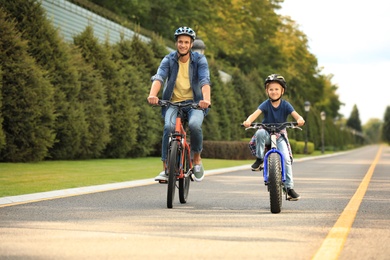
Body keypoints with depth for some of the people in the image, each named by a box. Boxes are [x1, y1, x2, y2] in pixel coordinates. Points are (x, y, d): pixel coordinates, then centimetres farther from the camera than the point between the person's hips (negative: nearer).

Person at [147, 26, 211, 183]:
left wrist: (206, 99, -38)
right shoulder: (168, 60, 1)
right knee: (169, 126, -29)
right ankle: (166, 168, -20)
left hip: (194, 103, -1)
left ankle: (197, 159, -5)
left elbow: (205, 81, -17)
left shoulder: (199, 60, -1)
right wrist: (152, 95, -38)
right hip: (173, 103, 1)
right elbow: (159, 78, -16)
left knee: (194, 125, -31)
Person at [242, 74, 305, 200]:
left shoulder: (285, 105, -6)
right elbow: (255, 113, -25)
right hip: (267, 134, 0)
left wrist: (300, 119, -45)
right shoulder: (266, 104, -9)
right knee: (260, 133, -36)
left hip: (280, 135, 1)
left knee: (286, 158, -16)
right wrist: (248, 121, -47)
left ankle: (289, 188, -8)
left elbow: (295, 114, -20)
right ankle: (259, 160, -18)